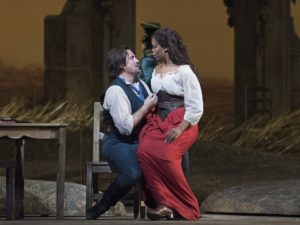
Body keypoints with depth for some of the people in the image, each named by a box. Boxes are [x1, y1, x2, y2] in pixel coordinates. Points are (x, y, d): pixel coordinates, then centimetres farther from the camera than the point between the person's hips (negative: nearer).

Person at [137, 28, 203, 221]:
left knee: (164, 155, -31)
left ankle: (185, 207, -18)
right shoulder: (156, 71, 16)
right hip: (158, 122, 6)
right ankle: (162, 202, -24)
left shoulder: (184, 71, -6)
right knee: (145, 151, -25)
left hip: (182, 124, -6)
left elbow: (196, 107, -10)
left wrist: (179, 129, -20)